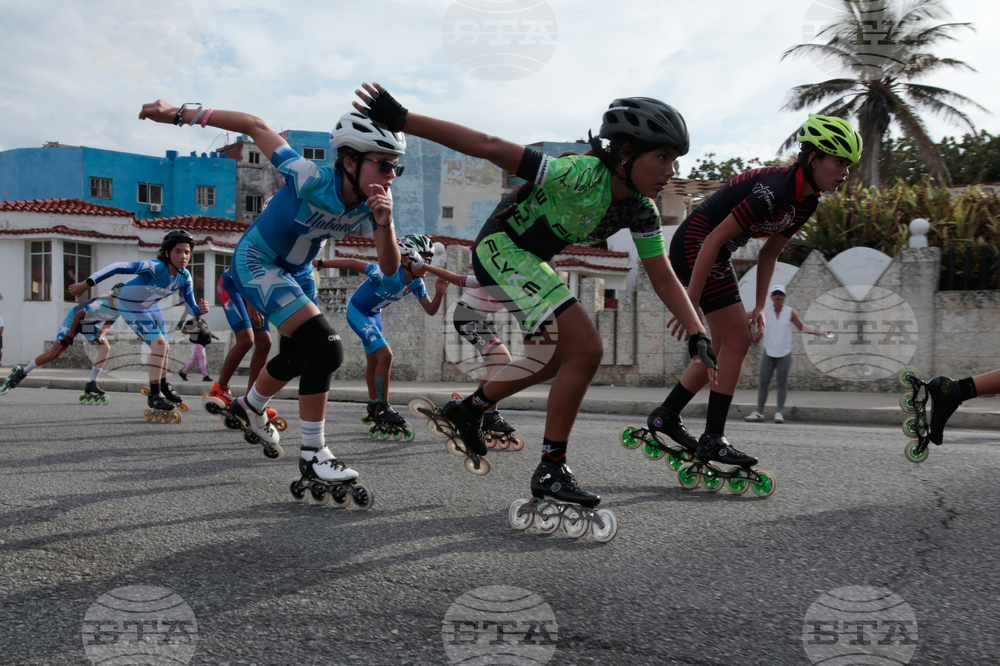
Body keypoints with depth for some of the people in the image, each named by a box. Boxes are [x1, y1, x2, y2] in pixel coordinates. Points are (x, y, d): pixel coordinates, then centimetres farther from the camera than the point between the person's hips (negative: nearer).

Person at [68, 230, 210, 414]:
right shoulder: (156, 267, -36)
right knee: (159, 343, -19)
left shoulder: (184, 278, -15)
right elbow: (119, 267, -41)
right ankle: (154, 395, -10)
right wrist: (87, 284, -42)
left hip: (150, 306, 8)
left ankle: (163, 385, 42)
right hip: (130, 305, -7)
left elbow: (190, 308, -10)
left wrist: (200, 311, -34)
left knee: (164, 348, 15)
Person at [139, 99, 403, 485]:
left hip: (297, 272, 8)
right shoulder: (313, 181, -34)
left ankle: (250, 407, 56)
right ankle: (313, 454, -11)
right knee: (325, 348, -24)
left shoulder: (374, 204, -16)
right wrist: (177, 115, -25)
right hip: (257, 262, -8)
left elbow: (389, 270, -19)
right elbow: (256, 127, -26)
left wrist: (385, 224, -38)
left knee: (298, 358, 24)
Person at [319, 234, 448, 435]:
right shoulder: (390, 275, -34)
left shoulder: (416, 283, -10)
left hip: (374, 315, 9)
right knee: (385, 354, -20)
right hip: (358, 312, -9)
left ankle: (373, 408, 30)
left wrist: (439, 293, -27)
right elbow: (354, 264, -28)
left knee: (374, 361, 16)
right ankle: (383, 408, -12)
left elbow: (430, 310, -7)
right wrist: (320, 263, -24)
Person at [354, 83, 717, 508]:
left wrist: (697, 334, -12)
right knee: (585, 351, -17)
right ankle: (551, 471, -6)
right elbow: (487, 147, -32)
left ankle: (469, 409, 40)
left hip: (531, 261, 10)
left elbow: (664, 280, -1)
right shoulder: (582, 174, -30)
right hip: (500, 250, -10)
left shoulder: (641, 211, -6)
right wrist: (400, 120, -34)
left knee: (555, 357, 24)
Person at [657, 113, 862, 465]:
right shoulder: (774, 188, -25)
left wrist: (760, 307, 6)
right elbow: (716, 238, -26)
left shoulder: (807, 201, 4)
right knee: (738, 339, -10)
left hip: (711, 252, 10)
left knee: (725, 345, 11)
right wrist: (690, 301, -25)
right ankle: (713, 439, -4)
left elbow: (769, 252, 12)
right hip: (695, 244, -10)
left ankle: (666, 414, 20)